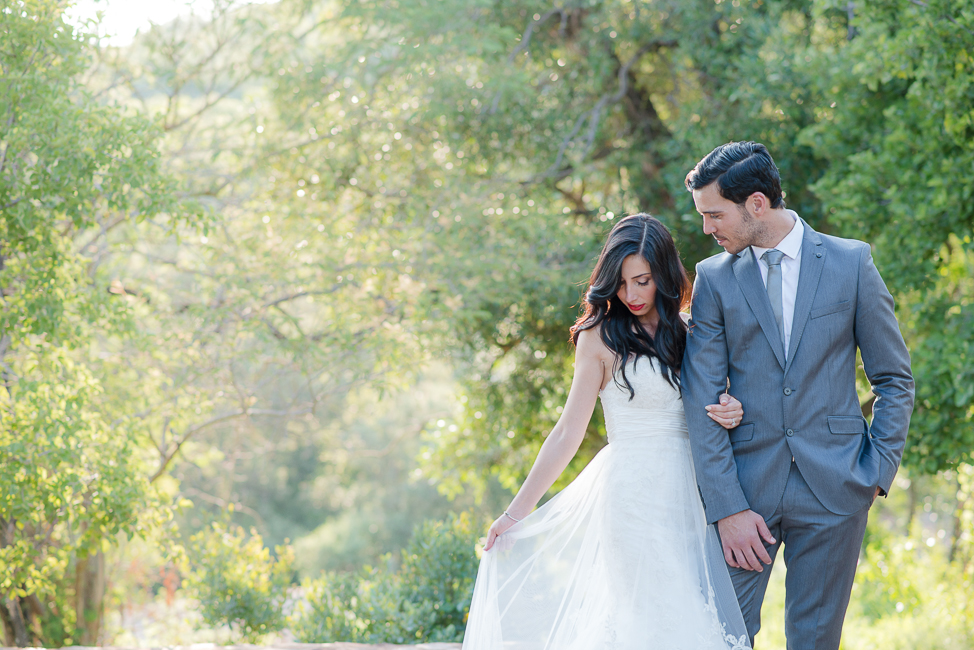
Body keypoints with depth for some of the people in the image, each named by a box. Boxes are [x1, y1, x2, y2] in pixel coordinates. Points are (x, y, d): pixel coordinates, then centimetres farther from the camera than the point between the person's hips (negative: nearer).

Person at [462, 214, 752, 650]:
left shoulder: (687, 332, 11)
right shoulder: (601, 337, -3)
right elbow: (569, 433, -1)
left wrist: (729, 414, -3)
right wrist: (516, 512, -4)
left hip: (689, 493, 5)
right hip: (634, 495, -5)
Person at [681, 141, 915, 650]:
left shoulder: (851, 263, 1)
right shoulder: (714, 278, 2)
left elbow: (894, 379, 6)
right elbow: (701, 399, -2)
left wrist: (878, 472, -3)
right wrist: (726, 507, -9)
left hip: (833, 488, -1)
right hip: (746, 484, 1)